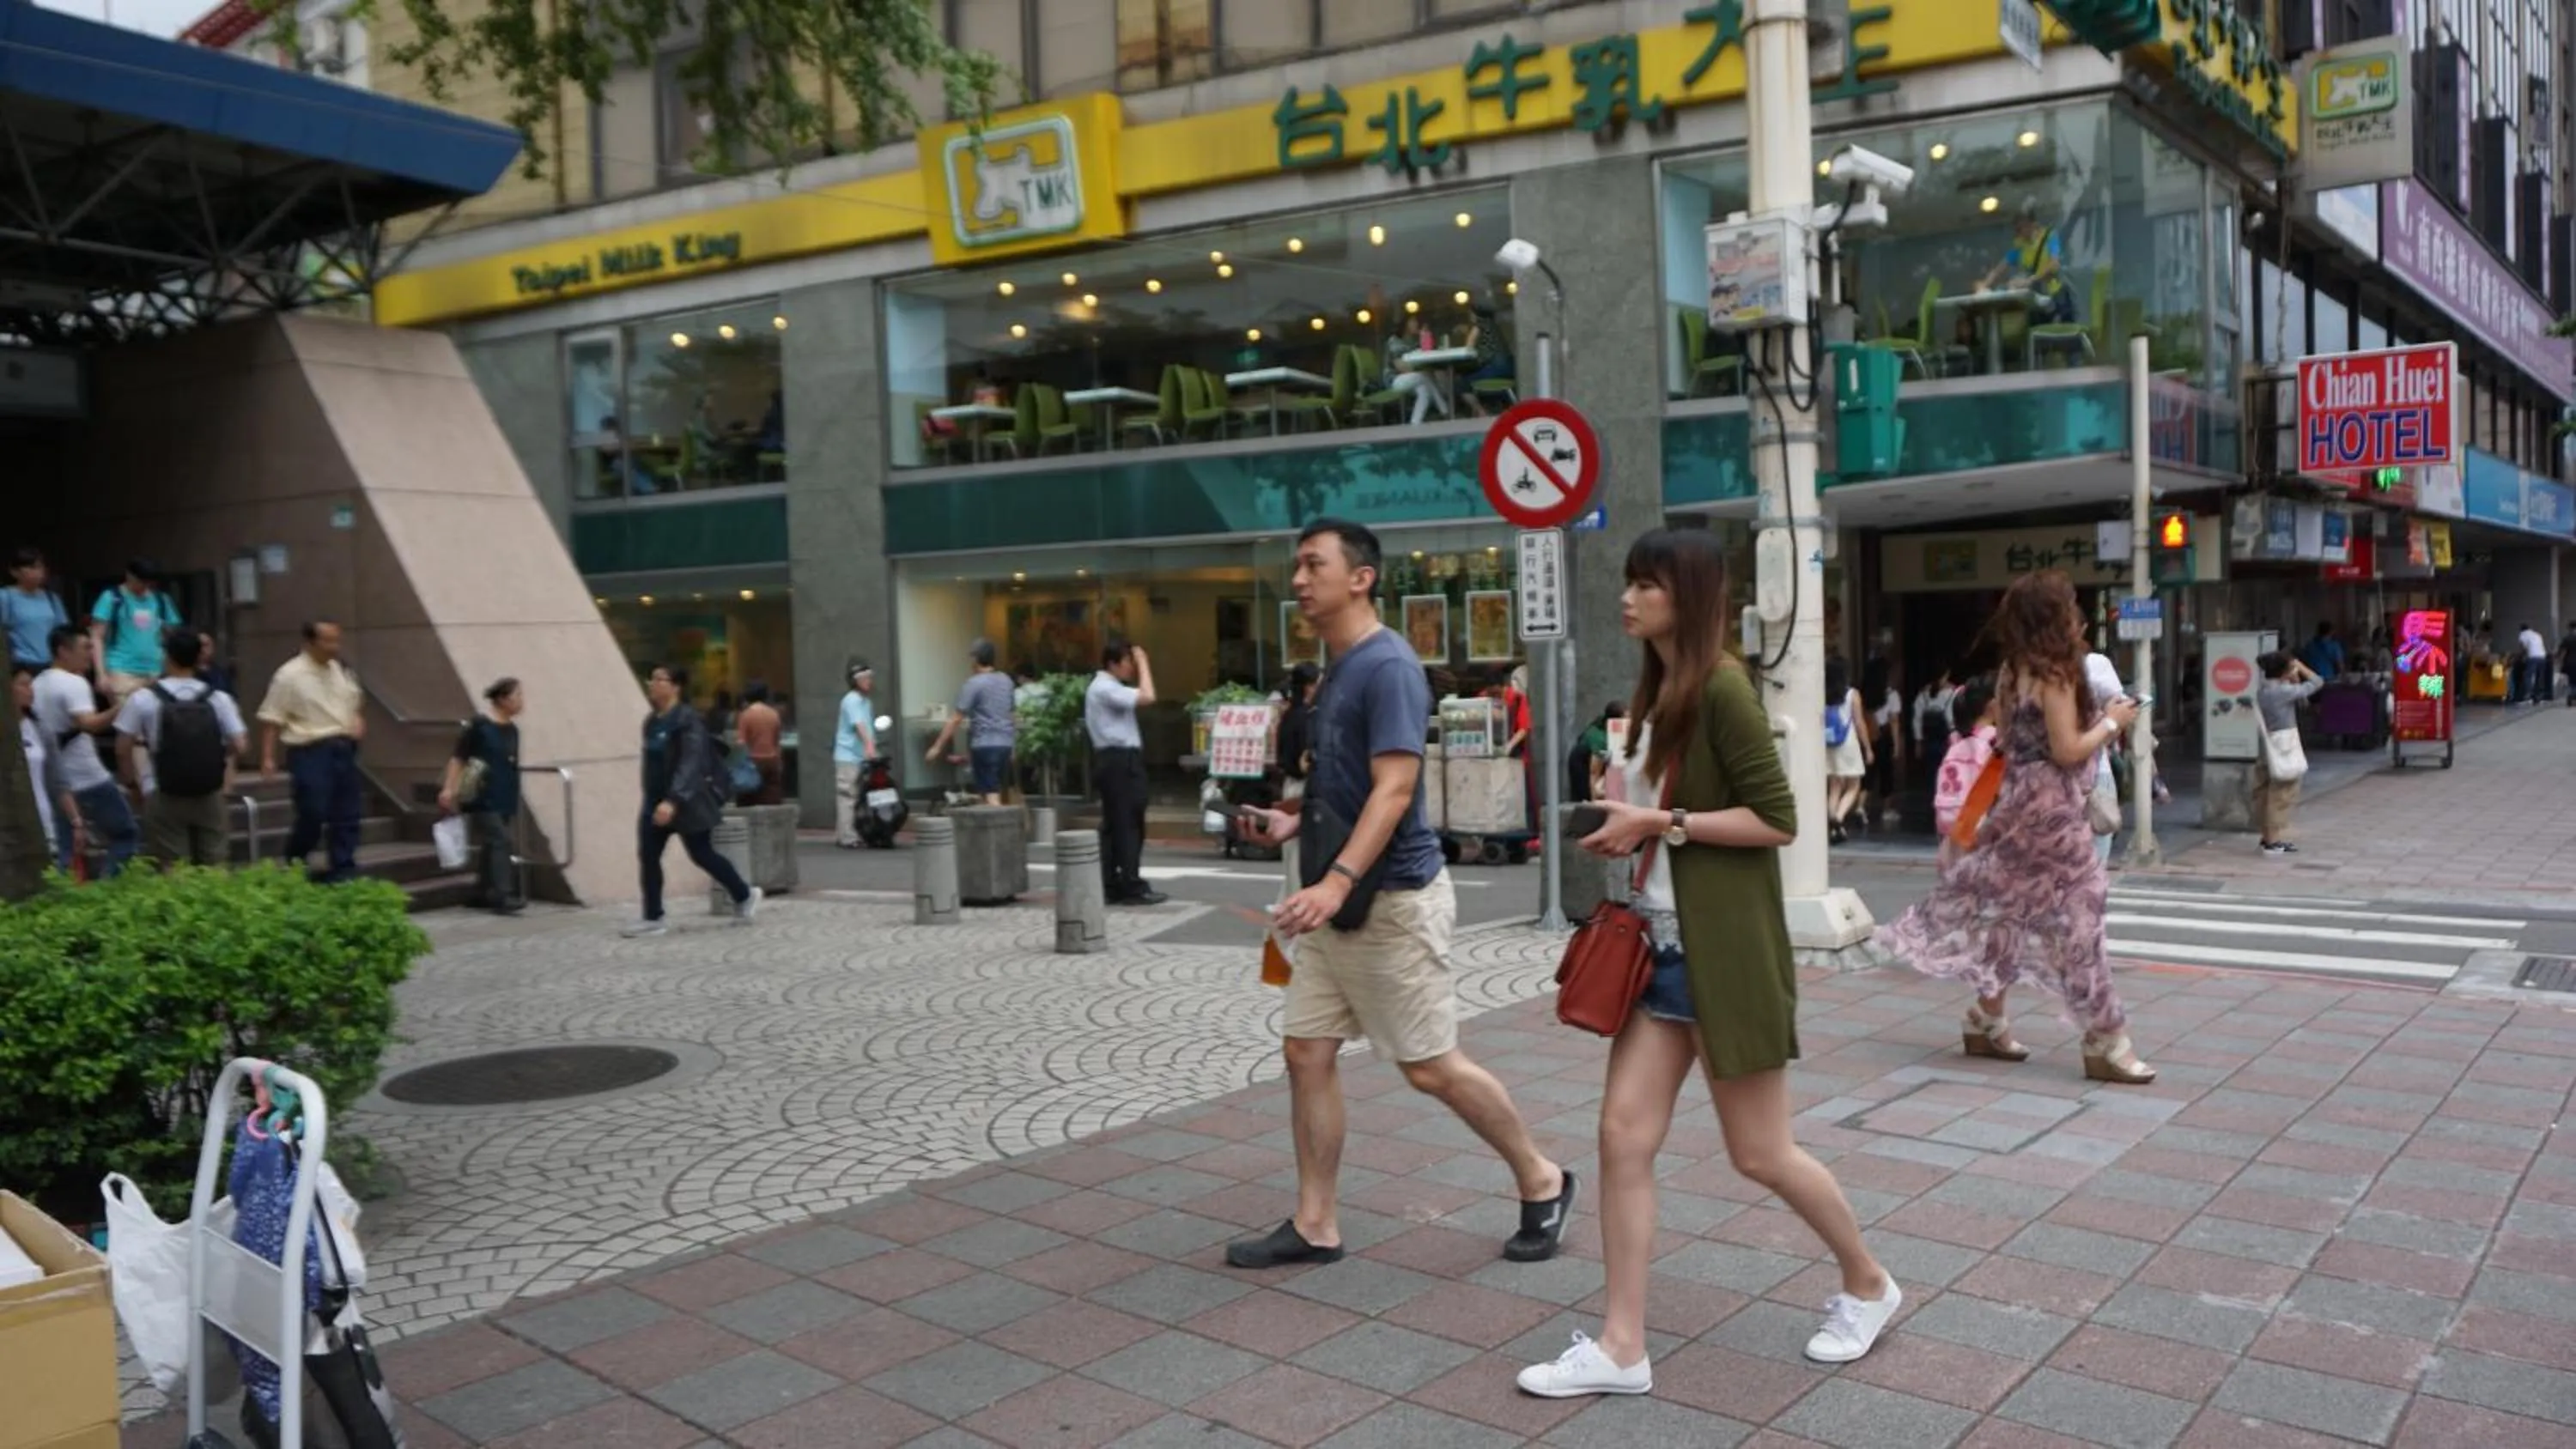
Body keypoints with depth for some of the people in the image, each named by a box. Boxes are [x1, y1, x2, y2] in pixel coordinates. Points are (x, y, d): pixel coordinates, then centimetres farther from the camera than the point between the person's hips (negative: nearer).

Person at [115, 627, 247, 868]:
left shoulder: (143, 698, -5)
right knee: (215, 866, 8)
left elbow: (123, 749, -2)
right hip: (210, 796, 2)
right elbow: (239, 745, -3)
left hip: (165, 798, -2)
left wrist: (134, 779, 15)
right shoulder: (218, 698, 1)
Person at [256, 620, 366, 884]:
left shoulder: (341, 671, 9)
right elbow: (271, 719, -9)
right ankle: (293, 866, 16)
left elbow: (357, 699, 24)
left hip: (343, 748, 6)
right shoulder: (290, 675, -10)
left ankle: (343, 869, 14)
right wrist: (268, 758, -13)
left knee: (347, 813, 7)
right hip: (310, 751, -6)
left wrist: (359, 720, 3)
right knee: (313, 814, -7)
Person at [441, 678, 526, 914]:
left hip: (505, 799, 7)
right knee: (498, 841, -15)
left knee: (490, 845, 12)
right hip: (483, 798, -7)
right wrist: (449, 789, -16)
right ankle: (502, 896, -19)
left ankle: (483, 894, 20)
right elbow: (458, 758, -9)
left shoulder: (512, 730, 12)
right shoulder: (479, 727, -9)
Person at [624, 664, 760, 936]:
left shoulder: (688, 720, -17)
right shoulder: (652, 722, 8)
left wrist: (673, 800, -35)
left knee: (702, 855, 4)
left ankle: (745, 896, 24)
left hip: (688, 802, -7)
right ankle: (653, 918, 3)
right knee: (647, 855, -2)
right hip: (656, 801, 8)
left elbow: (690, 764, -25)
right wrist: (653, 800, 20)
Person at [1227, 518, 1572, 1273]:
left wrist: (1335, 882, -34)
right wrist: (1294, 820, 9)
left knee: (1431, 1067, 0)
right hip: (1340, 901, 9)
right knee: (1307, 1051, 7)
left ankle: (1542, 1184, 20)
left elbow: (1394, 791, -25)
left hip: (1393, 898, -9)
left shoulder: (1387, 666, -16)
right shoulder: (1338, 670, 13)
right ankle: (1315, 1225, 17)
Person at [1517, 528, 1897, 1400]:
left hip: (1725, 951, -8)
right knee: (1624, 1135, 2)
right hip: (1661, 945, 8)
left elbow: (1777, 820, -18)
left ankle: (1868, 1287, 31)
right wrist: (1626, 821, 4)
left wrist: (1661, 823, -20)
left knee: (1760, 1153, 6)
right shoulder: (1657, 689, 12)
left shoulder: (1722, 688, -15)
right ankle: (1622, 1346, 8)